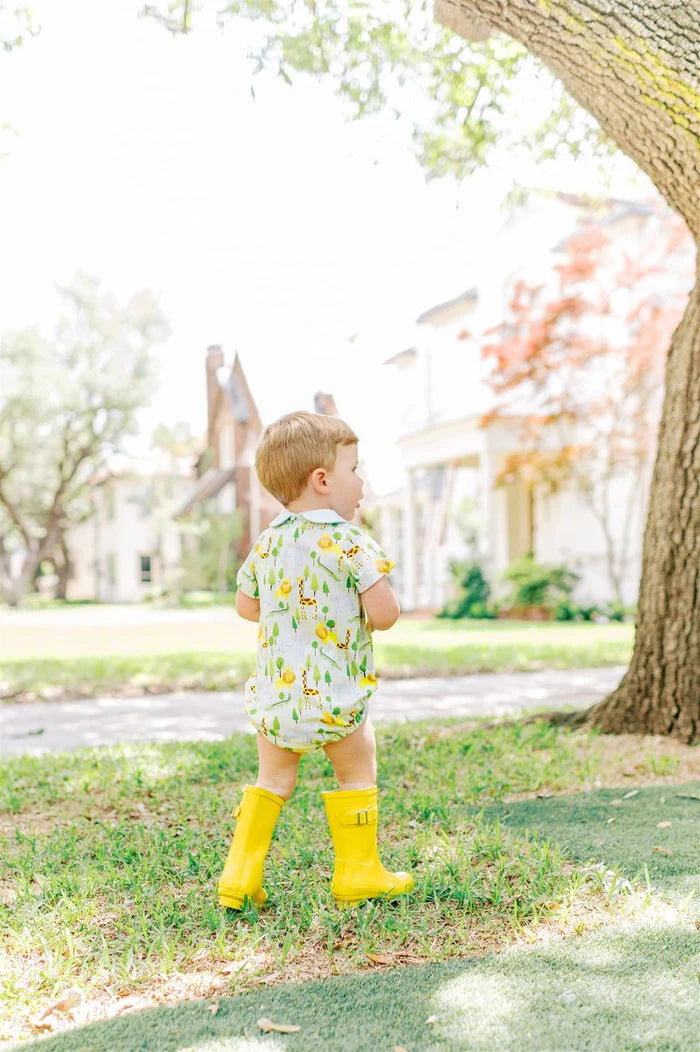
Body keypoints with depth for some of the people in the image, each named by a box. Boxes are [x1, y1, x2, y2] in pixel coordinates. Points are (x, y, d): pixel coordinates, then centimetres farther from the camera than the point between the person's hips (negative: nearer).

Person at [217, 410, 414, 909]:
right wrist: (379, 588, 4)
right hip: (336, 696, -6)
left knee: (272, 779, 20)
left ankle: (241, 872, 19)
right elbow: (384, 615, -18)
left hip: (274, 693, 6)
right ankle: (358, 873, 22)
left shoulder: (267, 542, 5)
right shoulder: (349, 541, -15)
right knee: (359, 775, 15)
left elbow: (246, 606, 16)